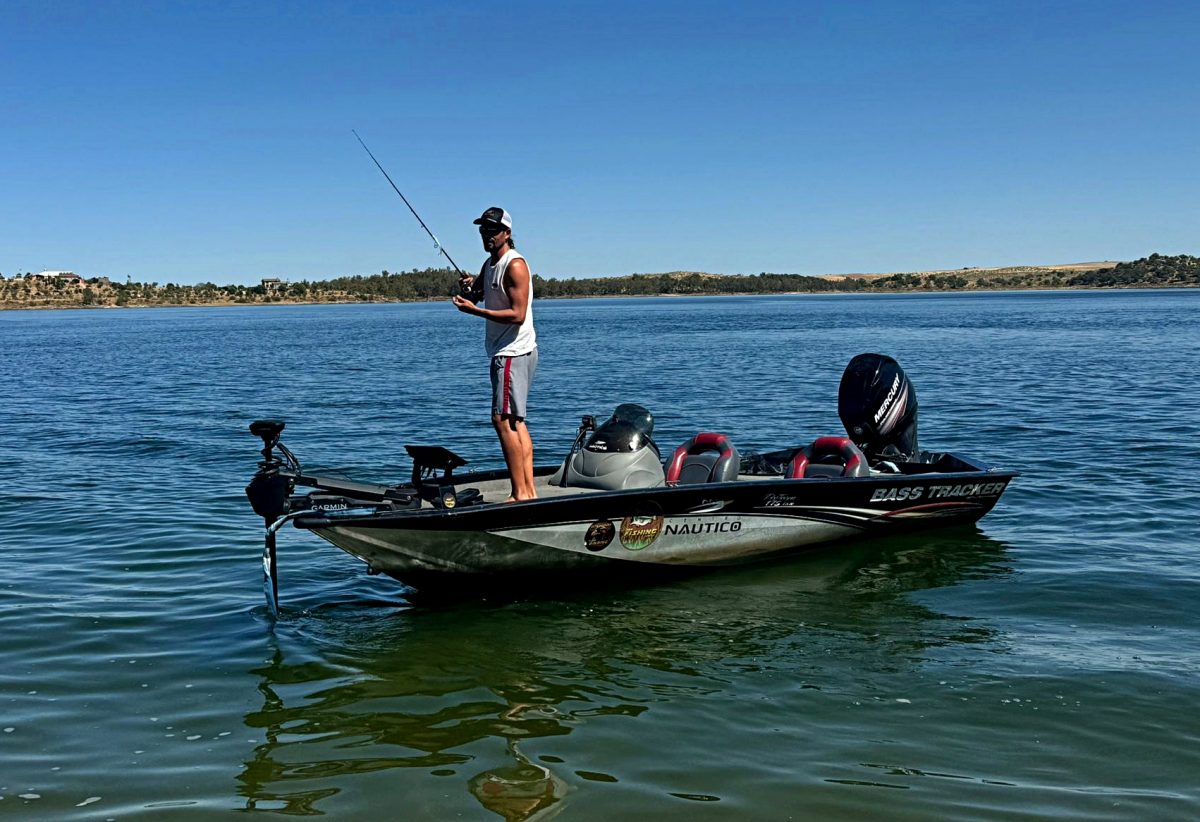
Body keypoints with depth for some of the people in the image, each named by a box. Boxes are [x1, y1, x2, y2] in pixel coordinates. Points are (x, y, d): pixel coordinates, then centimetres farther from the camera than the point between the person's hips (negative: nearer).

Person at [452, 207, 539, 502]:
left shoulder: (515, 265, -13)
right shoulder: (490, 263, 17)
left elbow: (518, 315, -20)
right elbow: (473, 296, 25)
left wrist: (474, 310, -22)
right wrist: (468, 287, 1)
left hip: (514, 353, -10)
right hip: (505, 353, 10)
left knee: (503, 419, -13)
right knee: (515, 421, 9)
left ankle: (520, 494, -12)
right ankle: (529, 491, 11)